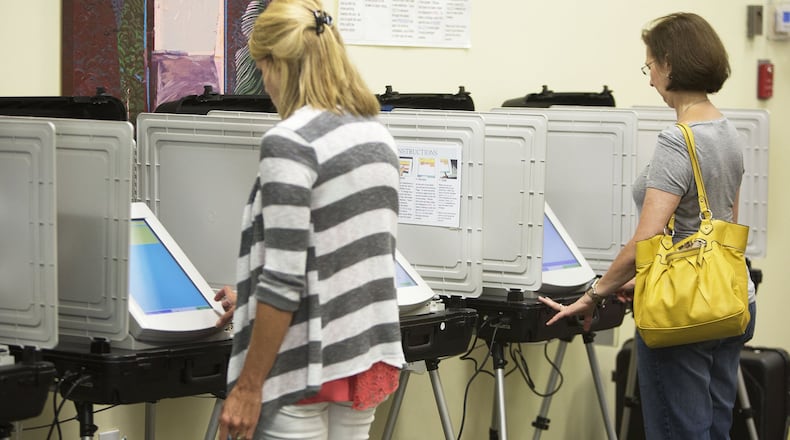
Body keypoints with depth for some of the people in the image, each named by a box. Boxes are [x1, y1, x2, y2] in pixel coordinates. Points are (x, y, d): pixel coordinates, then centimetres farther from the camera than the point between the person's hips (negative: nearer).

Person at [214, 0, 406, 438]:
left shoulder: (290, 142, -16)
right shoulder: (377, 134, 9)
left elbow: (284, 278, -20)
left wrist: (248, 387, -15)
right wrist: (250, 299, 30)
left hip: (305, 368, -8)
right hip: (368, 356, 8)